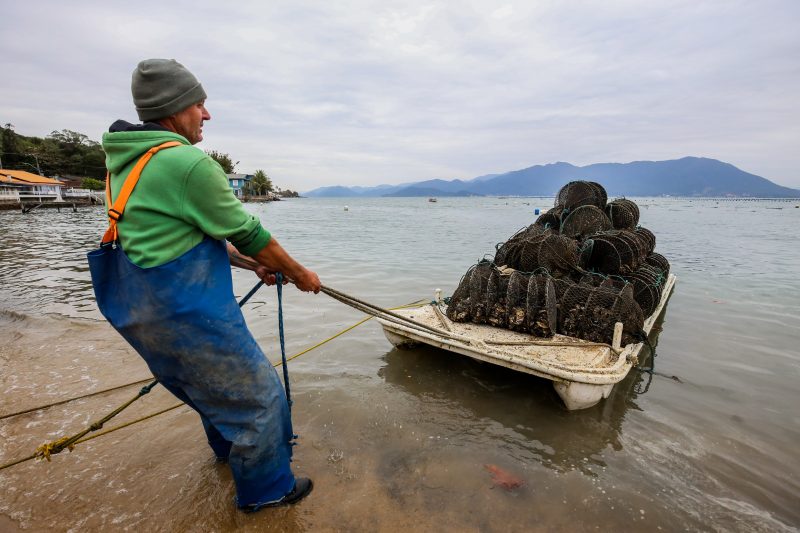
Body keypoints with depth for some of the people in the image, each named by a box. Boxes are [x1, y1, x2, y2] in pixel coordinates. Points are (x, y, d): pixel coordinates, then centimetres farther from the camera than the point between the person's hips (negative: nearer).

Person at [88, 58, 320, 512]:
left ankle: (229, 447, 52)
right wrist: (300, 274, 1)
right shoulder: (189, 163, -19)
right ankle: (266, 489, 25)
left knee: (212, 383, 29)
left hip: (141, 310, 10)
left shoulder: (127, 162, 11)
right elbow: (249, 234, -14)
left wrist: (251, 264, 14)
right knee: (256, 394, 6)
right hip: (185, 309, -10)